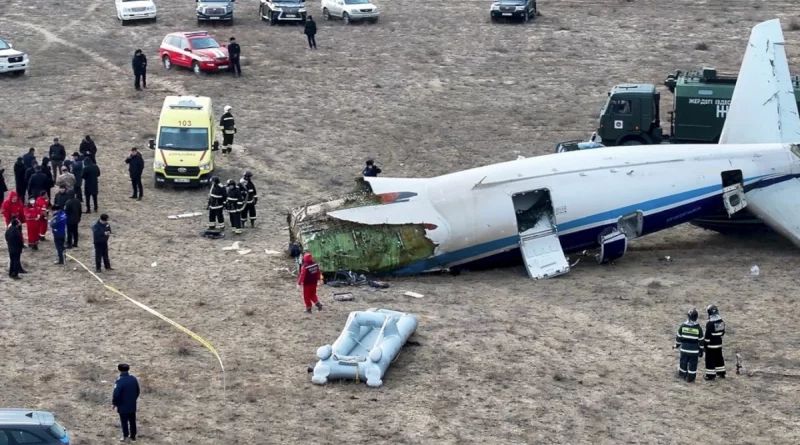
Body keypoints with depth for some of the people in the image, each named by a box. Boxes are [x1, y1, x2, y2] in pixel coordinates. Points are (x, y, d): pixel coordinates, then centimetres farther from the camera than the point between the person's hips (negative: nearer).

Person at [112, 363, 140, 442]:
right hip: (132, 405, 5)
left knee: (124, 421, 10)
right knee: (132, 421, 17)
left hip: (123, 406, -5)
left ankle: (125, 435, 19)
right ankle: (133, 435, 28)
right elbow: (137, 391, 8)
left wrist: (114, 403, -4)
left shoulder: (119, 381, -24)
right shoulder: (133, 379, -4)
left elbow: (116, 394, -21)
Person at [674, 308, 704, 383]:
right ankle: (690, 378, 10)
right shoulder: (698, 328, -9)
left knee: (683, 362, 16)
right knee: (692, 364, 7)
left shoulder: (682, 326, -6)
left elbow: (678, 337, 3)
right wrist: (701, 350, 7)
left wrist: (677, 345, 20)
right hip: (694, 350, -2)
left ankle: (682, 375, 27)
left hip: (684, 349, 2)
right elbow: (701, 340, -3)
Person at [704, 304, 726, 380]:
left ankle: (710, 375, 3)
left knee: (710, 359, 0)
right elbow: (722, 332, 12)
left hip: (711, 344, -7)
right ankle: (721, 373, 26)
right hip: (719, 343, 7)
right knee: (719, 358, 18)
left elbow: (708, 335, -19)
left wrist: (706, 344, -11)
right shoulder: (721, 321, 3)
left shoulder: (710, 323, -21)